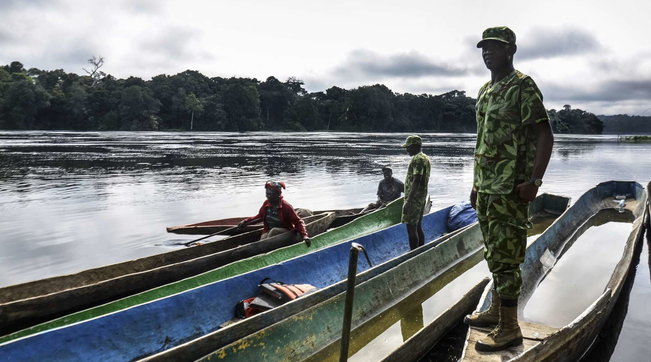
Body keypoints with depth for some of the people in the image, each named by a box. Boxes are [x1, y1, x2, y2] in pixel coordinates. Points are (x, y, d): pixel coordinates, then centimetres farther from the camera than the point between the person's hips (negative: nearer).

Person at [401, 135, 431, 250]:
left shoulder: (417, 159, -15)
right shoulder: (425, 158, 17)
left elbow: (416, 181, -23)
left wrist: (408, 201, -24)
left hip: (414, 198, -10)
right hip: (422, 197, 10)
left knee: (411, 228, -7)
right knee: (418, 227, 15)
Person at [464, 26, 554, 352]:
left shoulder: (523, 87, -9)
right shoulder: (485, 91, 16)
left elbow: (544, 135, -15)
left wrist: (534, 180, -21)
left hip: (510, 190, -8)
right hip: (486, 188, 9)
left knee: (506, 258, -4)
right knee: (494, 254, 17)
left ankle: (509, 328, 5)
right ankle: (496, 311, 30)